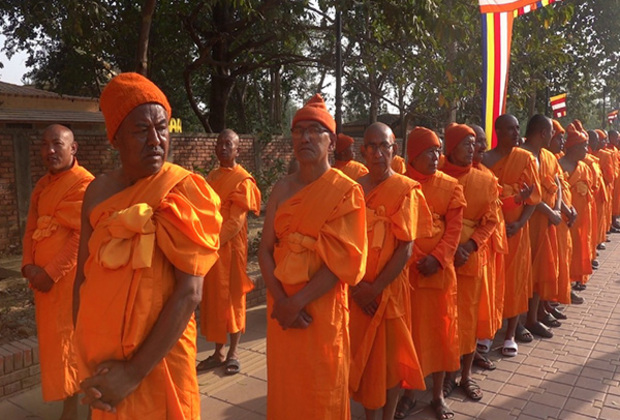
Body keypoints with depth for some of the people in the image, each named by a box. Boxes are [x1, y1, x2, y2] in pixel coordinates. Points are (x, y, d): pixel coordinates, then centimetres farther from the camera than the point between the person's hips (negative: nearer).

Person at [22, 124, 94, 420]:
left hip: (69, 278, -8)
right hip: (42, 278, 8)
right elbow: (31, 229, 14)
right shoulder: (42, 186, 15)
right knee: (51, 340, 15)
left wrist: (51, 273, -17)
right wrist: (29, 265, -2)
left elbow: (83, 237, -19)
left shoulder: (84, 184, -13)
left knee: (68, 341, 0)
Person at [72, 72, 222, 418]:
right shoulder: (98, 192, 1)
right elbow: (84, 277, 4)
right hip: (101, 356, 4)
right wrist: (89, 362, -4)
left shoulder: (182, 193, -13)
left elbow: (190, 293, -18)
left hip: (160, 356, -4)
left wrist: (135, 371, -15)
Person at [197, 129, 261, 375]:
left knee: (232, 299, 4)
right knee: (213, 299, 10)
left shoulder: (243, 180, -9)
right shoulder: (212, 177, 13)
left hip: (230, 247, -6)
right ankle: (218, 352, 23)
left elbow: (235, 222, -16)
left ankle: (232, 353, 17)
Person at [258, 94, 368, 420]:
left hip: (323, 307, -4)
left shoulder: (346, 192, -8)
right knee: (284, 385, 16)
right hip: (282, 306, 4)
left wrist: (297, 302, -17)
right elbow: (265, 250, 1)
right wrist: (281, 300, -12)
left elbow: (343, 261, -14)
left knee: (322, 391, 10)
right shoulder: (282, 189, 4)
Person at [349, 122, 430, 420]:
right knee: (363, 355, 13)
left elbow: (405, 249, -12)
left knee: (390, 355, 10)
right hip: (357, 291, 4)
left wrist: (376, 288, -14)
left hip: (390, 288, -3)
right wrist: (356, 285, -9)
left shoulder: (406, 190, -8)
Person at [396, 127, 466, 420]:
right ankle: (407, 394, 25)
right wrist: (416, 259, -13)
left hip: (440, 269, 1)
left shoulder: (449, 186, 2)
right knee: (407, 331, 8)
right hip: (406, 269, -1)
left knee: (439, 330, 10)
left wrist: (437, 258, -14)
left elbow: (454, 227, -2)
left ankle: (438, 395, 27)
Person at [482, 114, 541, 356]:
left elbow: (533, 196, -1)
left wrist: (519, 223, -14)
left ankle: (510, 335, 16)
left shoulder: (525, 158, 1)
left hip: (516, 228, 1)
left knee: (514, 280, 5)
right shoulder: (485, 160, -1)